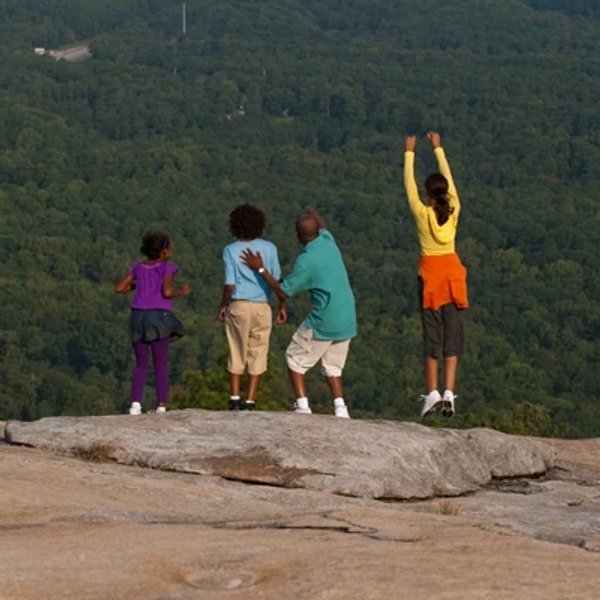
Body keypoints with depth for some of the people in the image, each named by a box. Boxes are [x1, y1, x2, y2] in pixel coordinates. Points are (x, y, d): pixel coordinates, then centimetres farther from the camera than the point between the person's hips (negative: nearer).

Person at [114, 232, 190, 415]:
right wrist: (182, 291, 3)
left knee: (141, 365, 9)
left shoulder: (139, 268, 13)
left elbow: (118, 288, 13)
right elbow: (167, 291, -16)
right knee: (161, 364, 3)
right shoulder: (167, 268, -2)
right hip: (159, 317, -4)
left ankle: (136, 404, -8)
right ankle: (161, 406, -5)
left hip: (138, 317, 4)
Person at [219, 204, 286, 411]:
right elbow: (278, 280, -2)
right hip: (261, 307, 0)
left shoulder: (230, 251, -4)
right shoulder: (269, 248, -2)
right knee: (257, 354, 7)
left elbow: (230, 285, -7)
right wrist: (282, 306, 8)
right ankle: (250, 401, 4)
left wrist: (223, 306, 8)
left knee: (236, 353, 10)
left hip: (238, 306, 0)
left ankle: (234, 398, 7)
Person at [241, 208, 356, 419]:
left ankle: (302, 405, -3)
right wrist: (315, 216, 50)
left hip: (324, 322, -7)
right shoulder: (328, 241, 2)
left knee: (295, 358, 7)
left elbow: (283, 292, -10)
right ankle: (340, 407, 4)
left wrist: (260, 268, -5)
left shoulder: (305, 261, -16)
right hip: (347, 320, 7)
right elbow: (323, 228, 29)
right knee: (332, 365, 17)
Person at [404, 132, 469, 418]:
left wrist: (409, 153, 17)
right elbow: (449, 178, 13)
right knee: (453, 333, 3)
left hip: (430, 272, -2)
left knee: (432, 333, 2)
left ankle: (432, 393, -1)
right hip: (453, 271, 2)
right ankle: (449, 392, -5)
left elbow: (409, 183, 4)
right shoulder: (453, 211, -1)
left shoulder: (422, 213, -8)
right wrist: (438, 148, 23)